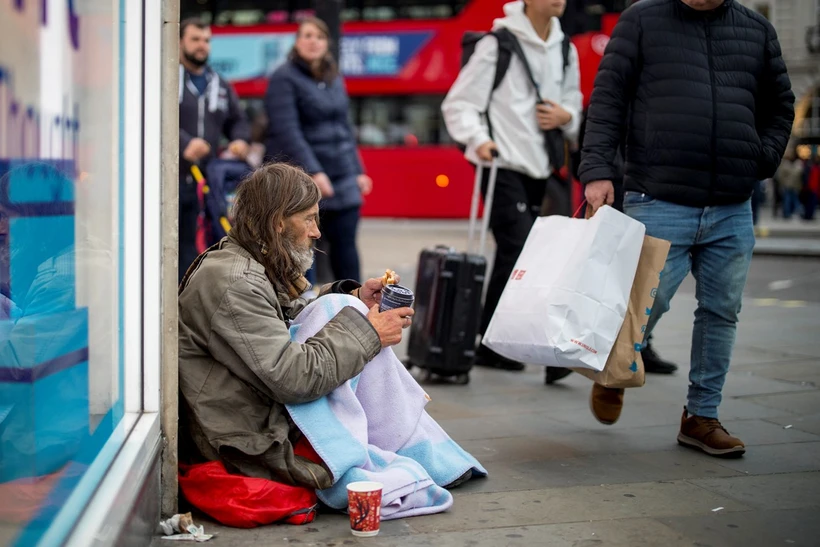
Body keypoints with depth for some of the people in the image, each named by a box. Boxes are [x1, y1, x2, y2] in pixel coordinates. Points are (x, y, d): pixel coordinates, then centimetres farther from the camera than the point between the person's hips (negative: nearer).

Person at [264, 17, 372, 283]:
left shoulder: (334, 80, 15)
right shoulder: (284, 79, -6)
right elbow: (287, 131, -17)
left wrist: (357, 170, 15)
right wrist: (313, 171, -24)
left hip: (342, 175, 6)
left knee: (345, 243, 3)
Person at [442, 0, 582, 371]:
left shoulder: (566, 51, 11)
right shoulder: (498, 45, -8)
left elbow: (574, 108, 21)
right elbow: (458, 103, -6)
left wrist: (566, 116, -2)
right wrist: (478, 138, -22)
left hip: (540, 169, 7)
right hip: (504, 166, -7)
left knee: (512, 257, 11)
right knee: (518, 251, -15)